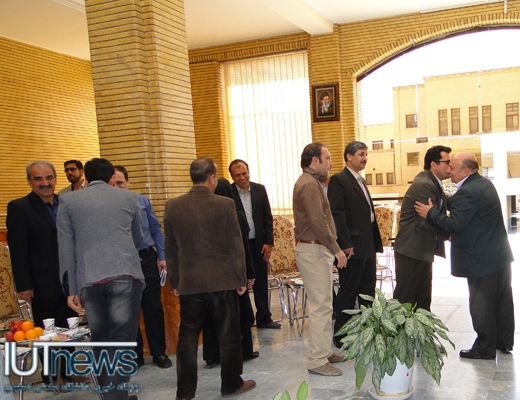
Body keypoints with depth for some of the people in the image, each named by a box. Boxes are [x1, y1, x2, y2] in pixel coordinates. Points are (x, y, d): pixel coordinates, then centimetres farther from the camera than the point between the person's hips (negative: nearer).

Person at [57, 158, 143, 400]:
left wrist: (71, 289, 6)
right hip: (125, 275, -1)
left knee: (100, 341, 16)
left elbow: (66, 248, 4)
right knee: (121, 341, 2)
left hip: (88, 280, 2)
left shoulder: (68, 201, 10)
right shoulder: (128, 197, 12)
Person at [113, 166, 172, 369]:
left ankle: (159, 353, 21)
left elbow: (156, 230, 6)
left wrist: (162, 257, 2)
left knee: (153, 308, 6)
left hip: (147, 258, 1)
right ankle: (135, 354, 26)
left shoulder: (142, 201, 0)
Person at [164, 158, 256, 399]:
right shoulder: (224, 205, -10)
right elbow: (235, 245, -7)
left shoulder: (173, 206, 0)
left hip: (189, 282, 2)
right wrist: (241, 279, 3)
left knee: (187, 336, 10)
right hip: (222, 280, -2)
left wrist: (175, 282, 14)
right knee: (228, 334, 12)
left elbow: (170, 248, 5)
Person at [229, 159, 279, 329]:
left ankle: (264, 318, 23)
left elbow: (267, 217, 7)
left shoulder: (260, 189, 4)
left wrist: (268, 242, 1)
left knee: (261, 283, 11)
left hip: (258, 244, 3)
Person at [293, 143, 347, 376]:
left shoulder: (310, 182, 17)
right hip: (313, 250, -11)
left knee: (322, 304, 15)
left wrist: (332, 248, 12)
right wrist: (337, 250, -18)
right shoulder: (309, 184, -16)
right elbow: (318, 222, -23)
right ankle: (317, 361, 1)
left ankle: (324, 351, 25)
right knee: (321, 306, -6)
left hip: (316, 249, 11)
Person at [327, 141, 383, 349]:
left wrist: (376, 242, 14)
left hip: (367, 246, 9)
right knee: (348, 293, 0)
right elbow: (337, 214, -17)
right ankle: (341, 336, 11)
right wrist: (346, 244, -20)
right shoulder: (339, 180, -10)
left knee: (368, 292, 15)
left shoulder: (361, 181, 18)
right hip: (352, 247, -9)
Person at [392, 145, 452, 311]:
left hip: (423, 251, 10)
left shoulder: (432, 183, 13)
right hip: (411, 251, -10)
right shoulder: (424, 185, -20)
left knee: (423, 300, 15)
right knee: (405, 300, 0)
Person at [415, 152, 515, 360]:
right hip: (500, 254, 10)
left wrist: (431, 213, -13)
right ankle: (504, 342, 30)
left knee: (481, 303, 2)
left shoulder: (467, 192, -23)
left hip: (482, 258, -10)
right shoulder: (485, 183, 9)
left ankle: (485, 348, 12)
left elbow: (454, 224, -24)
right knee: (502, 299, 17)